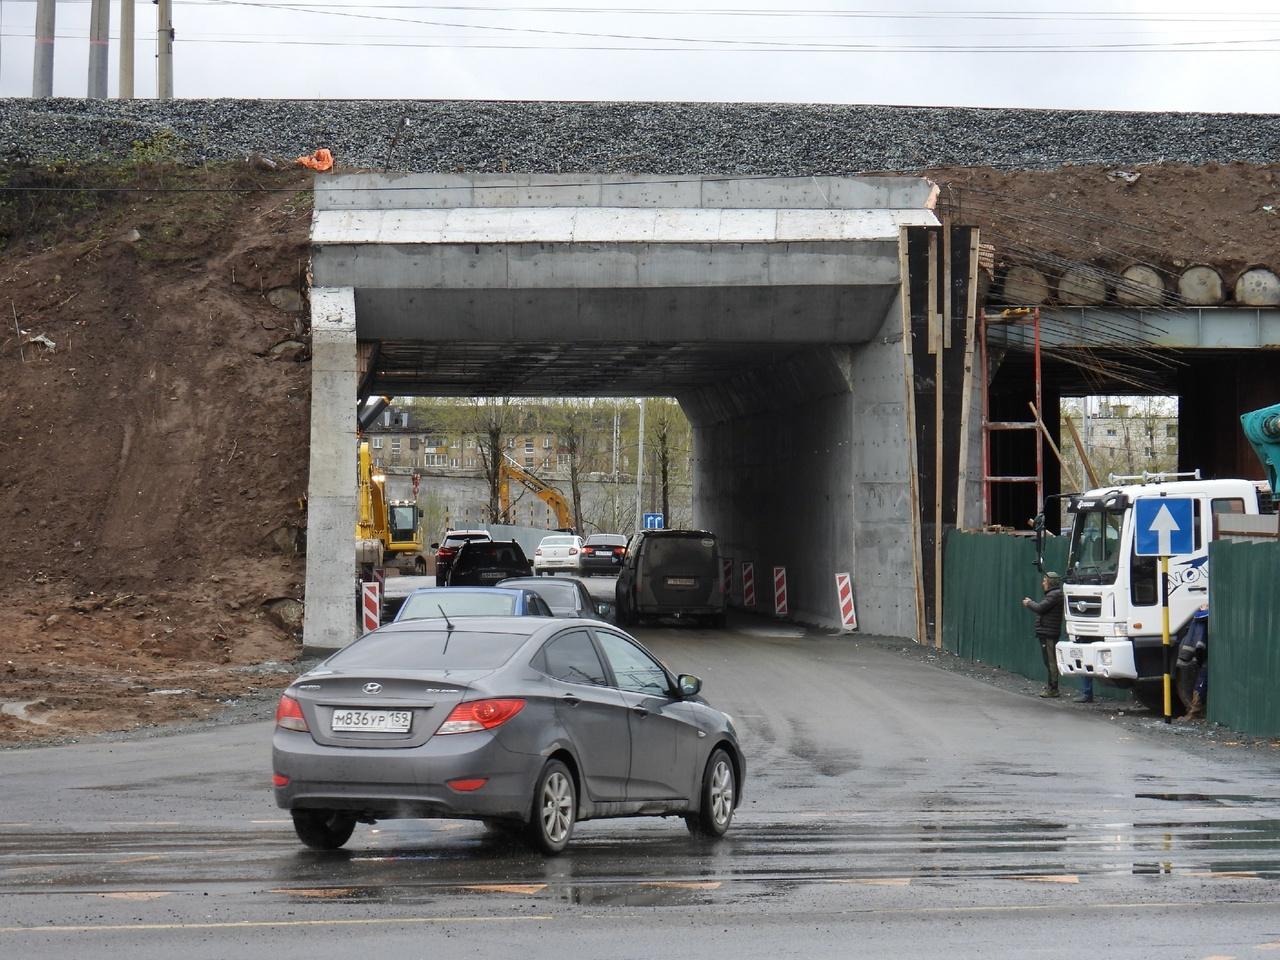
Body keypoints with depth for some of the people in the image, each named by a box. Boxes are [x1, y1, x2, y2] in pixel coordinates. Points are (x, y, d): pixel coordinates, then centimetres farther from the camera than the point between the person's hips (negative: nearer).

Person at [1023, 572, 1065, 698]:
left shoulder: (1054, 595, -14)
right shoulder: (1052, 594, 19)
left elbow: (1040, 608, -20)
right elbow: (1042, 608, 19)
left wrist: (1029, 603, -3)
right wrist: (1031, 602, 10)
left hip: (1049, 633, -11)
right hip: (1046, 633, 11)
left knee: (1050, 661, -8)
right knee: (1048, 661, 14)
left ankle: (1052, 689, -7)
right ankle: (1049, 686, 19)